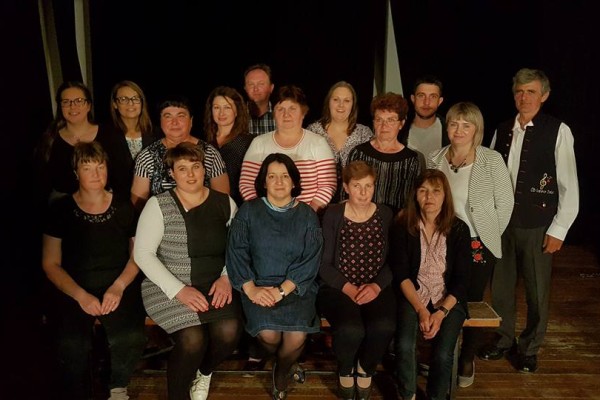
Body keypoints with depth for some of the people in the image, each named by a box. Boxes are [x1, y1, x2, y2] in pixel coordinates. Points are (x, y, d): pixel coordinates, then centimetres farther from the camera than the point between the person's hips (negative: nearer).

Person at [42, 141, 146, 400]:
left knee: (131, 338, -27)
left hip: (119, 287, 1)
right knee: (72, 344, -30)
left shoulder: (124, 208, 7)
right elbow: (50, 264, 2)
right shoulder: (60, 210, 3)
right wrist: (81, 295, -11)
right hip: (73, 290, 0)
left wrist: (119, 286, -10)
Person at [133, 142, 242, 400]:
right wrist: (179, 290, -16)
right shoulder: (158, 205, -1)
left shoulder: (225, 203, 7)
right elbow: (143, 254, -7)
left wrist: (227, 277, -8)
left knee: (229, 331, -23)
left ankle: (204, 372, 14)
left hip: (214, 286, 3)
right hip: (168, 287, -3)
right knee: (193, 339, -26)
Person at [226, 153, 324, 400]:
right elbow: (236, 252, -3)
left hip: (296, 287, 0)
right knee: (268, 333, -25)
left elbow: (310, 260, -4)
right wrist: (251, 288, -17)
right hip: (258, 285, 0)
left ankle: (280, 374, 12)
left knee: (298, 335, -25)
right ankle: (287, 364, 14)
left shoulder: (307, 215, 5)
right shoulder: (249, 211, 5)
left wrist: (282, 290, -16)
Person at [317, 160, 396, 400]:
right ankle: (345, 371, 7)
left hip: (376, 288, 2)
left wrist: (377, 286, -11)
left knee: (384, 327, -30)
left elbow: (392, 261, 6)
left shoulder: (386, 215, 7)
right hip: (338, 287, -2)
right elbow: (324, 263, -2)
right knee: (351, 330, -31)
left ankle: (365, 370, 6)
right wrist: (347, 288, -15)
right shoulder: (333, 215, 0)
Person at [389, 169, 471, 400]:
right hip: (413, 296, 0)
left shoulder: (459, 229, -2)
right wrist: (420, 310, -16)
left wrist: (441, 312, -15)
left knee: (442, 353, -23)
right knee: (404, 346, -26)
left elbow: (462, 279, -3)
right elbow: (401, 274, -5)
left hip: (449, 299, 0)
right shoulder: (402, 227, -3)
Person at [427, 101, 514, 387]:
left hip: (478, 245, -2)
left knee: (472, 303, 9)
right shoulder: (434, 160, 0)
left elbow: (505, 203, -4)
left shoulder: (492, 160, -10)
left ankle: (467, 359, 32)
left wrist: (488, 235, 0)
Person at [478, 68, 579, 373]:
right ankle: (503, 341, 34)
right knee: (501, 286, 14)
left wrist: (559, 229, -8)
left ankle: (529, 348, 30)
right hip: (502, 223, 4)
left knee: (537, 291, 9)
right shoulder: (501, 131, 5)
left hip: (537, 227, -3)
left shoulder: (558, 131, -7)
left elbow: (569, 185, -6)